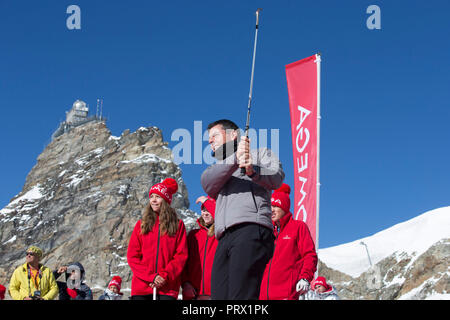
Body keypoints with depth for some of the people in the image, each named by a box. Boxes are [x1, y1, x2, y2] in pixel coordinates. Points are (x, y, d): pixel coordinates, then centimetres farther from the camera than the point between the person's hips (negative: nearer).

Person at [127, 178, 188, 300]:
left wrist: (165, 276, -9)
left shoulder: (178, 225, 10)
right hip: (141, 286, 1)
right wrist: (151, 277, -7)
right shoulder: (141, 225, 14)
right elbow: (132, 256, 7)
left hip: (167, 288, -1)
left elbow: (181, 255, 4)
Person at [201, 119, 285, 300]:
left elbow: (276, 178, 1)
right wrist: (235, 158, -9)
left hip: (251, 230, -5)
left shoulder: (261, 154, 23)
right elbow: (207, 183, 8)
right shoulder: (217, 168, 34)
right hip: (224, 239, 5)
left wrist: (252, 170, -21)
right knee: (219, 296, -10)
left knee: (241, 296, -23)